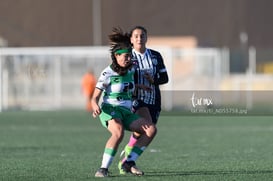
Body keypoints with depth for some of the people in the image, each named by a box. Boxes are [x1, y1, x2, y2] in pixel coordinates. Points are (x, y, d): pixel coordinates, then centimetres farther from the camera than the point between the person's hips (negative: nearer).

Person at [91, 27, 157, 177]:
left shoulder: (130, 70, 9)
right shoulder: (107, 74, -10)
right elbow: (95, 98, -11)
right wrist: (96, 107, -31)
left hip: (126, 113, 7)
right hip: (109, 110, -7)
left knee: (151, 129, -12)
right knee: (118, 132, -38)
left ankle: (129, 162, -11)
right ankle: (103, 169, -34)